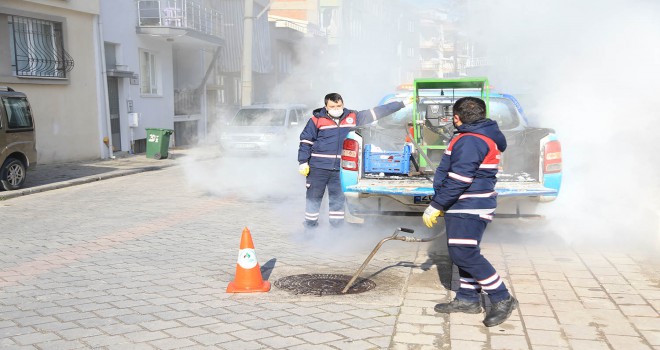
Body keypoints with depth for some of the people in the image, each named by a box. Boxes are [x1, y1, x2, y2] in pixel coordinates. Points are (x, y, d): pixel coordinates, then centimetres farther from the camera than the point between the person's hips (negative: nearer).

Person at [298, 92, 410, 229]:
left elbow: (378, 112, 9)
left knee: (338, 199, 9)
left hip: (340, 168, 2)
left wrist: (402, 104, 10)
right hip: (318, 167, -2)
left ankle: (337, 226, 23)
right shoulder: (317, 120, -1)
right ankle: (310, 225, 22)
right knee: (314, 197, 6)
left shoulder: (354, 117, 6)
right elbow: (306, 141, 3)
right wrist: (303, 162, -2)